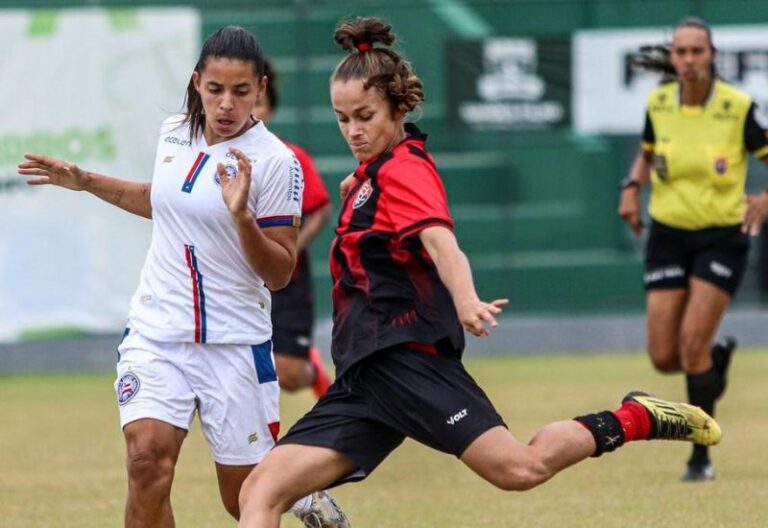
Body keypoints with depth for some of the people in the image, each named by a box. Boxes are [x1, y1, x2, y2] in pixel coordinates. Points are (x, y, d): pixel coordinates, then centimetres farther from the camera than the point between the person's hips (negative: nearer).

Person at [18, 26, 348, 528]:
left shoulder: (274, 162, -13)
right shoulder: (174, 133, 3)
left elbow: (279, 274, -12)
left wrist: (241, 215, -27)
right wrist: (86, 181, 18)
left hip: (234, 341, -3)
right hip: (157, 331, 3)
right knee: (148, 459, -19)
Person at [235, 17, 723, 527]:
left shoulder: (403, 168, -6)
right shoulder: (372, 173, 20)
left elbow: (440, 241, -27)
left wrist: (465, 299, -44)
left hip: (407, 360, -9)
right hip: (364, 375, 9)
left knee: (520, 468, -22)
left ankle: (633, 419, 0)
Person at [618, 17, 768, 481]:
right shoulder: (659, 103, -2)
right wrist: (632, 187, -2)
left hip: (722, 238, -4)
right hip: (668, 235, 4)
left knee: (692, 345, -16)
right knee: (664, 357, -1)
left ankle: (702, 456, -2)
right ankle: (719, 356, 35)